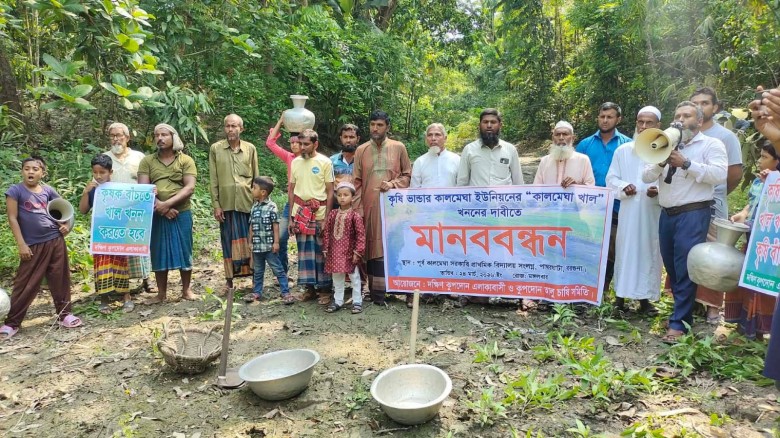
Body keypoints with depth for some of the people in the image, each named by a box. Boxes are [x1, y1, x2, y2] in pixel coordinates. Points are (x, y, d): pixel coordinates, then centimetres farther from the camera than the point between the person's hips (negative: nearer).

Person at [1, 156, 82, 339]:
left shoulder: (48, 190, 5)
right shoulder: (15, 191, -5)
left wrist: (66, 225, 1)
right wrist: (21, 244, -11)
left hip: (55, 241, 3)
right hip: (33, 245, -3)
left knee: (60, 280, 9)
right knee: (25, 285, 1)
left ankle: (64, 314, 22)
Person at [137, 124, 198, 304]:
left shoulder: (186, 160, 1)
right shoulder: (147, 161, 7)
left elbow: (190, 188, -9)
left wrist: (168, 203, -19)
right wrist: (161, 207, -15)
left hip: (181, 214, -2)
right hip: (156, 215, 2)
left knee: (184, 251, 4)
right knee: (158, 253, 7)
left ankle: (186, 290, 18)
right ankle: (161, 293, 18)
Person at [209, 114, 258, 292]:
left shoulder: (250, 149, 6)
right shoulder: (215, 149, 3)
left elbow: (256, 177, 7)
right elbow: (213, 179, 2)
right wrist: (215, 204, -3)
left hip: (248, 202, 0)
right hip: (226, 202, 0)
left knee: (249, 237, 4)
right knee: (229, 239, 6)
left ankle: (250, 270, 14)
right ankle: (230, 276, 14)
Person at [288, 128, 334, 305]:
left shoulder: (325, 162, -4)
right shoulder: (295, 162, 6)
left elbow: (330, 192, -4)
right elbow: (291, 191, 10)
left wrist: (326, 218, -9)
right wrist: (291, 217, 5)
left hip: (319, 214, -3)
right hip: (300, 213, 3)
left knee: (321, 252, 2)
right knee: (304, 251, 8)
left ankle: (324, 289, 13)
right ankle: (309, 287, 19)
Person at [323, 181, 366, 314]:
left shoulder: (355, 215, -10)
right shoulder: (332, 214, 3)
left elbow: (360, 235, -10)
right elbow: (327, 232, 7)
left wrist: (357, 251, -14)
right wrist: (326, 248, 4)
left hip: (349, 251, -4)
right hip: (335, 252, 4)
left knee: (354, 277, 6)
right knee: (337, 277, 14)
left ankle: (357, 301, 17)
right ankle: (338, 301, 27)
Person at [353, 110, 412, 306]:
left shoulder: (399, 147, 5)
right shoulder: (361, 150, 7)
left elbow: (408, 174, 8)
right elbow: (357, 183, 5)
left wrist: (393, 184, -11)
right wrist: (358, 210, -2)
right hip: (371, 206, 1)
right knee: (373, 247, 2)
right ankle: (376, 292, 9)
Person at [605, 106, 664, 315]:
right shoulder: (623, 150, 8)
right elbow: (611, 179, 8)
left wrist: (659, 191, -20)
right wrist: (623, 187, -11)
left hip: (653, 212, -1)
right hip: (628, 211, 1)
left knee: (649, 252, 5)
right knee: (625, 250, 4)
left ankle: (645, 297, 14)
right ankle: (620, 295, 11)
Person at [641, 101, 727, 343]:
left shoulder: (712, 144, 2)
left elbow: (719, 175, -14)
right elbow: (646, 176, 8)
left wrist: (686, 164, -16)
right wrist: (660, 162, -11)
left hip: (693, 214, -6)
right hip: (667, 214, 6)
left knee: (685, 268, -6)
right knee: (672, 267, 11)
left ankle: (679, 323, 0)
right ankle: (684, 312, 25)